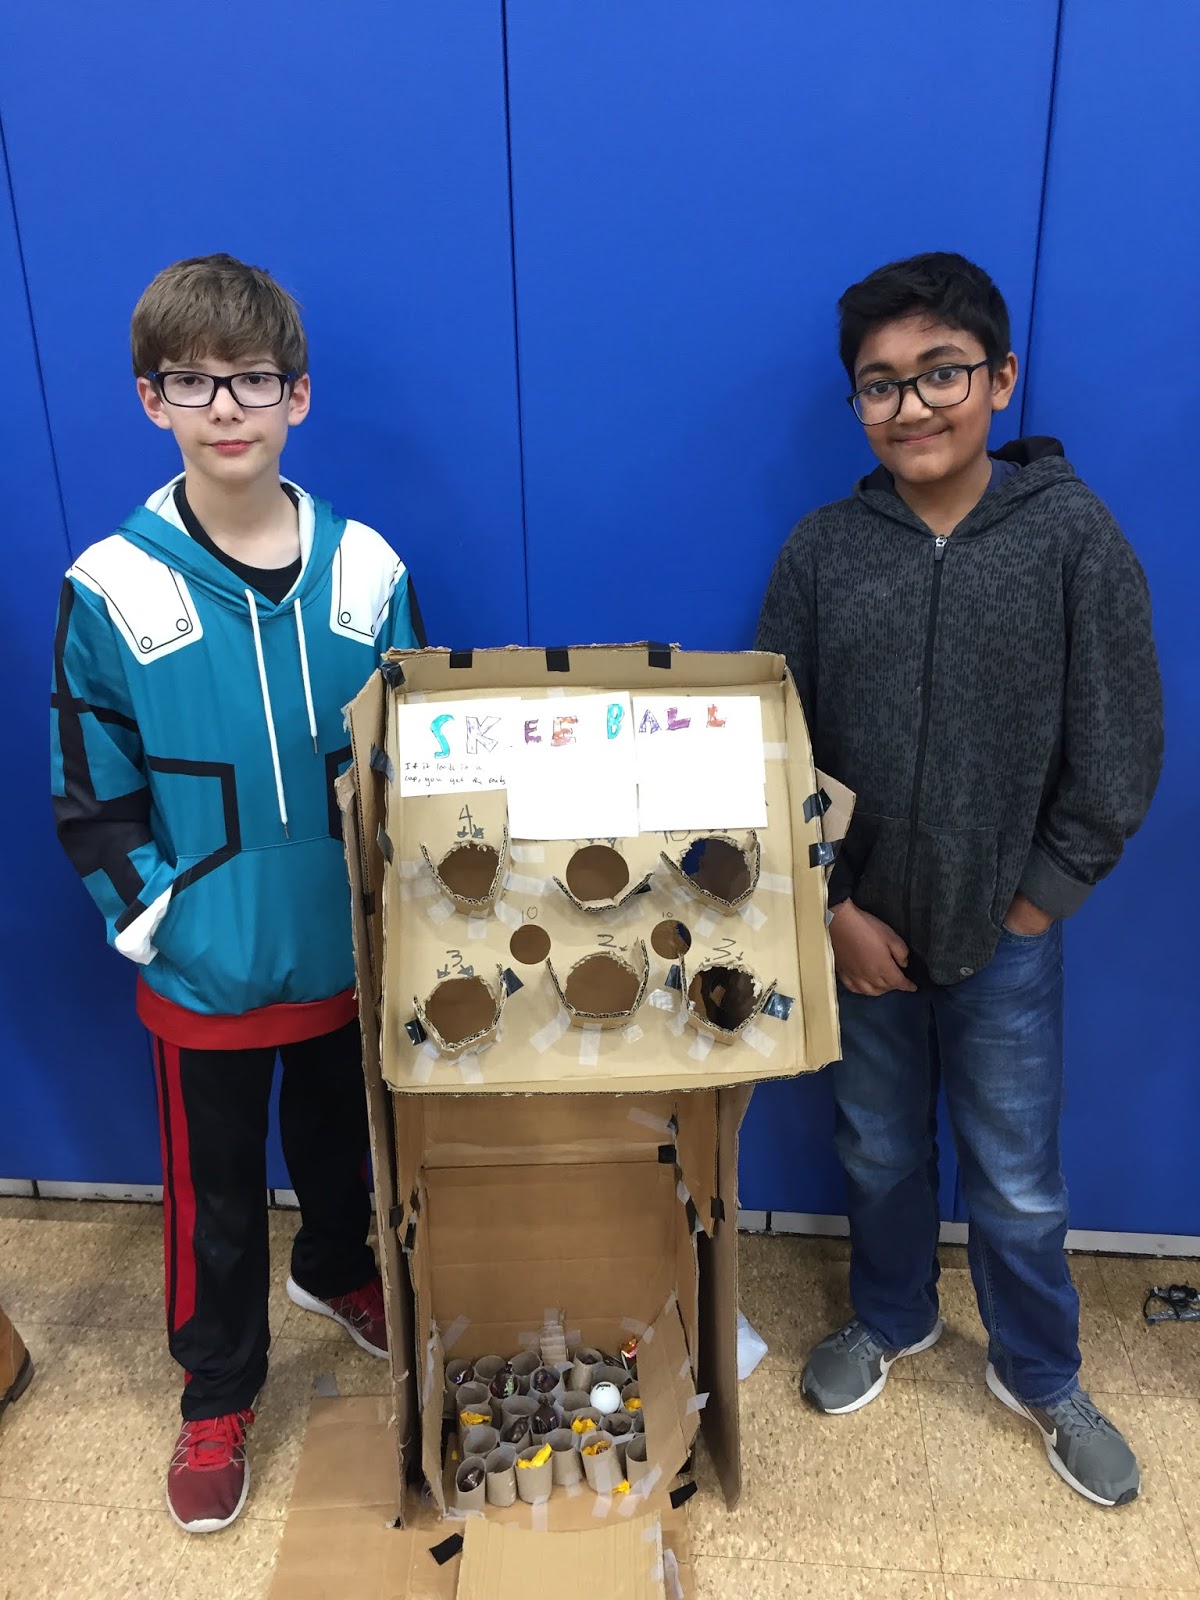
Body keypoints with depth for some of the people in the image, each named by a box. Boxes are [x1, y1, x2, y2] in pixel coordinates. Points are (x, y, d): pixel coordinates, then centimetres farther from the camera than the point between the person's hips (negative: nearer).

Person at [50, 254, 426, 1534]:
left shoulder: (365, 569, -5)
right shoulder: (110, 588, -11)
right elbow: (91, 799, -4)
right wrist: (153, 923, -10)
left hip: (352, 953, 2)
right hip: (203, 976, -2)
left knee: (345, 1144, 24)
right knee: (214, 1196, 16)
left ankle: (337, 1274, 56)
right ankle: (218, 1394, 42)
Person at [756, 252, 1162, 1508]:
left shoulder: (1073, 536, -11)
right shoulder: (821, 549, -6)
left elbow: (1118, 751, -7)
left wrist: (1036, 901, -7)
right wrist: (833, 909, -6)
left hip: (1004, 936, -1)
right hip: (859, 927, 2)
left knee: (1018, 1182, 15)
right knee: (878, 1151, 21)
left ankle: (1039, 1378, 43)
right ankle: (890, 1319, 49)